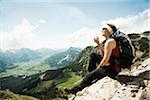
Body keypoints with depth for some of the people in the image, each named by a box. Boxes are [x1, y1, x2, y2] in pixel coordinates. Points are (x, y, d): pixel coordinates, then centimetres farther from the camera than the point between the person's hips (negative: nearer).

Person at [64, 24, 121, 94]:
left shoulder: (109, 41, -18)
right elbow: (103, 55, 14)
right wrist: (99, 43, 6)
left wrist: (97, 68, -7)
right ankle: (91, 73, 19)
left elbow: (105, 60, -21)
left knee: (88, 77, -7)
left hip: (111, 69, -10)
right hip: (112, 66, 10)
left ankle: (75, 90, 9)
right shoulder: (111, 40, 12)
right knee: (93, 55, 16)